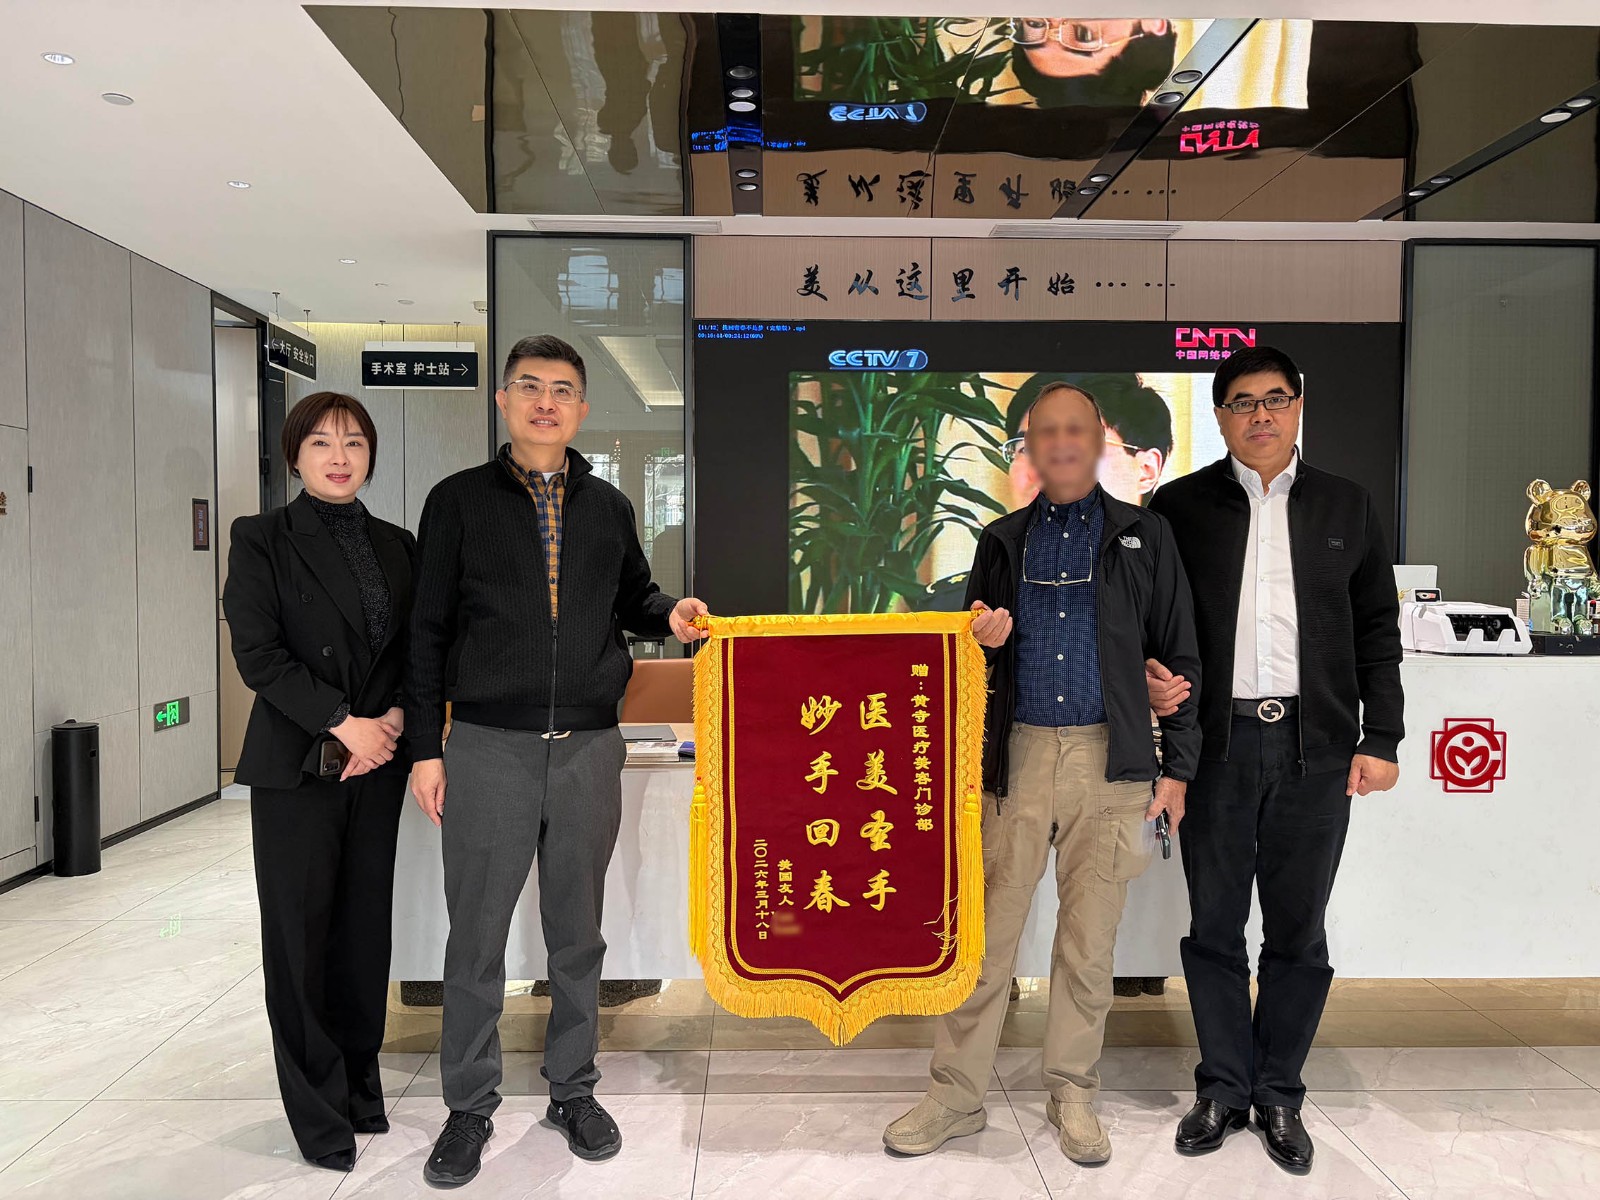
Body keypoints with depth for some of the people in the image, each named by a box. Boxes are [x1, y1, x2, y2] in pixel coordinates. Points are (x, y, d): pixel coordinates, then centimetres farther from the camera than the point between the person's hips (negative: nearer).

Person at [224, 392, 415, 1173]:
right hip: (297, 765, -3)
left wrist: (394, 718, -8)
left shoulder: (396, 545, 11)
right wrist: (345, 722, -14)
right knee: (300, 934, 4)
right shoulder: (261, 539, -1)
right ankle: (318, 1111, 18)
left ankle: (360, 1087, 25)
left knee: (366, 928, 9)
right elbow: (257, 652, -10)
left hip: (376, 763, 4)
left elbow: (419, 648, 9)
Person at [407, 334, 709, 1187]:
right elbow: (428, 631, 2)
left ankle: (572, 1091, 30)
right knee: (477, 935, 6)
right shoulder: (459, 501, 2)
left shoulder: (607, 507, 10)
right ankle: (470, 1108, 24)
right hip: (489, 747, -2)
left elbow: (631, 597, 20)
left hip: (589, 748, 2)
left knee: (577, 931, 13)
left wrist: (669, 613, -4)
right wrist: (427, 746, -3)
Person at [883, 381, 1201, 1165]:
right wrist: (980, 640, -7)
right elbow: (973, 650, 17)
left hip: (1109, 759, -1)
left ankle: (1072, 1093, 25)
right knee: (984, 932, 2)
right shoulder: (1002, 542, 12)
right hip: (1016, 754, 1)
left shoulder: (1143, 537, 7)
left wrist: (1177, 767, 2)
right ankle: (957, 1095, 16)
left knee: (1088, 939, 8)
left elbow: (1178, 656, 6)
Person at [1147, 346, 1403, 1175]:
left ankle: (1279, 1096, 26)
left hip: (1315, 748, 1)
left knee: (1297, 933, 9)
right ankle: (1223, 1089, 25)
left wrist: (1379, 739, 3)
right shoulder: (1180, 506, 5)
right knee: (1214, 928, 8)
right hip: (1216, 744, -1)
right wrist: (1156, 678, -13)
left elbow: (1378, 634, 9)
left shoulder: (1347, 507, 10)